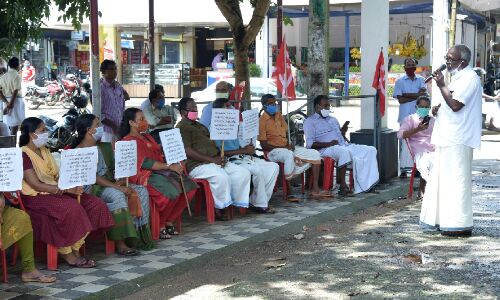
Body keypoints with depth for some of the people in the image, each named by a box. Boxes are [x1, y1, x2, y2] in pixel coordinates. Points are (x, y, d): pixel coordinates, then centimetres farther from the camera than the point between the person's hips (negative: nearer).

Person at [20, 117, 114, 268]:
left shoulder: (45, 150, 17)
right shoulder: (24, 155, -11)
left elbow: (56, 176, 13)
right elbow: (36, 185, -19)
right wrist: (66, 189, -23)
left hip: (54, 192, 9)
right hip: (35, 197, -9)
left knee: (95, 204, -7)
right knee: (71, 207, -34)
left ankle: (75, 249, -10)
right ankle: (68, 253, -19)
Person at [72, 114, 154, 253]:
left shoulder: (104, 147, 16)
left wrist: (120, 181, -9)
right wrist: (116, 186, -26)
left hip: (110, 183, 8)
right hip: (91, 188, -8)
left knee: (141, 191, -10)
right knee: (117, 195, -35)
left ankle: (139, 235, -11)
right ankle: (120, 244, -33)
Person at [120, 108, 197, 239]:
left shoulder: (147, 137, 25)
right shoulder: (129, 141, -5)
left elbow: (159, 155, 20)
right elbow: (145, 163, -15)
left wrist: (175, 163, -1)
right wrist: (169, 167, -18)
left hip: (159, 171, 9)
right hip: (144, 176, -9)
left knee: (190, 186, -10)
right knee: (172, 191, -33)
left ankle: (169, 221, -2)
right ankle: (159, 226, -13)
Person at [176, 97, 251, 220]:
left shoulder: (200, 126, 28)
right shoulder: (182, 127, -3)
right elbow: (187, 151, -15)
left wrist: (220, 157, 5)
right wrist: (212, 159, -18)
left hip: (215, 161, 9)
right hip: (197, 165, -9)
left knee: (243, 173, -9)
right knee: (221, 176, -36)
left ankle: (237, 203, -5)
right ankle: (219, 208, -18)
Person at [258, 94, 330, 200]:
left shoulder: (279, 116, 16)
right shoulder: (262, 121, -8)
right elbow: (263, 145, -12)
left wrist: (289, 144, -2)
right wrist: (283, 147, -18)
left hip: (287, 148, 8)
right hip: (272, 151, -8)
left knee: (315, 154, -6)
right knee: (289, 155, -42)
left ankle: (315, 189, -9)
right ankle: (289, 192, -35)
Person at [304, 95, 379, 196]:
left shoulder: (333, 119, 30)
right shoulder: (310, 121, 6)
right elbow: (310, 144, -7)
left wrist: (343, 132, 6)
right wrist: (328, 144, -19)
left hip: (345, 146, 8)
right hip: (327, 149, -8)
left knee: (370, 150, -10)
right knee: (344, 152, -41)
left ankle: (366, 184, -23)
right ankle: (343, 186, -35)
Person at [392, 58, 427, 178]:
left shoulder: (421, 80, 11)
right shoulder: (400, 81, 5)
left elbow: (423, 93, -5)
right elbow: (400, 99, -4)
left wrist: (407, 95, -8)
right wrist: (416, 96, -5)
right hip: (405, 116, -2)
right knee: (404, 142, -4)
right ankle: (403, 168, -2)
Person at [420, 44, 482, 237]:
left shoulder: (469, 78, -13)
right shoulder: (459, 77, 19)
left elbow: (456, 105, -22)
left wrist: (441, 85, -16)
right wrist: (439, 107, 11)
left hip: (457, 140, -11)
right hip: (448, 137, 11)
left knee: (456, 179, -8)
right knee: (442, 178, 14)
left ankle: (460, 225, -3)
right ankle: (440, 220, 21)